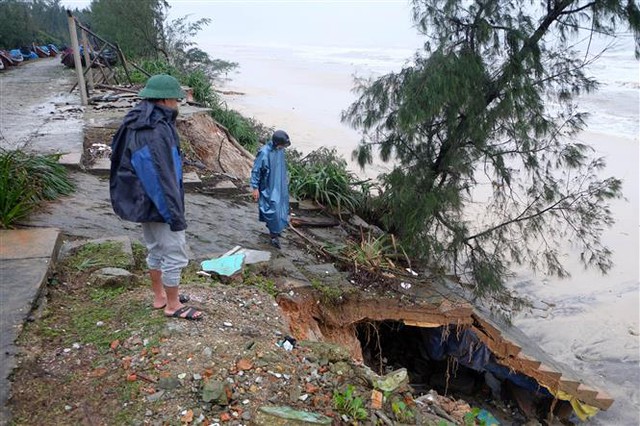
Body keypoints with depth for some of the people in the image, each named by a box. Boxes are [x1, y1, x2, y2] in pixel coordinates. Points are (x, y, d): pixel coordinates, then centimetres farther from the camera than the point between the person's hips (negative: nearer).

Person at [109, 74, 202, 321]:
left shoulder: (137, 124, 6)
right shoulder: (156, 131, -26)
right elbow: (163, 178, -27)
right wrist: (176, 216, -20)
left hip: (145, 203, 10)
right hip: (158, 205, -10)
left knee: (156, 249, 22)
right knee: (175, 254, 4)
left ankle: (159, 296, 38)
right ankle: (173, 305, 19)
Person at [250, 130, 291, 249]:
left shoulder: (280, 150, -4)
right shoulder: (264, 153, -25)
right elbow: (256, 171, -18)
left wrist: (285, 179, 22)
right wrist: (255, 188, -17)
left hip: (280, 186, 8)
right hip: (269, 188, -8)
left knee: (280, 207, 17)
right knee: (272, 210, -5)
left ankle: (275, 230, 37)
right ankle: (274, 235, 8)